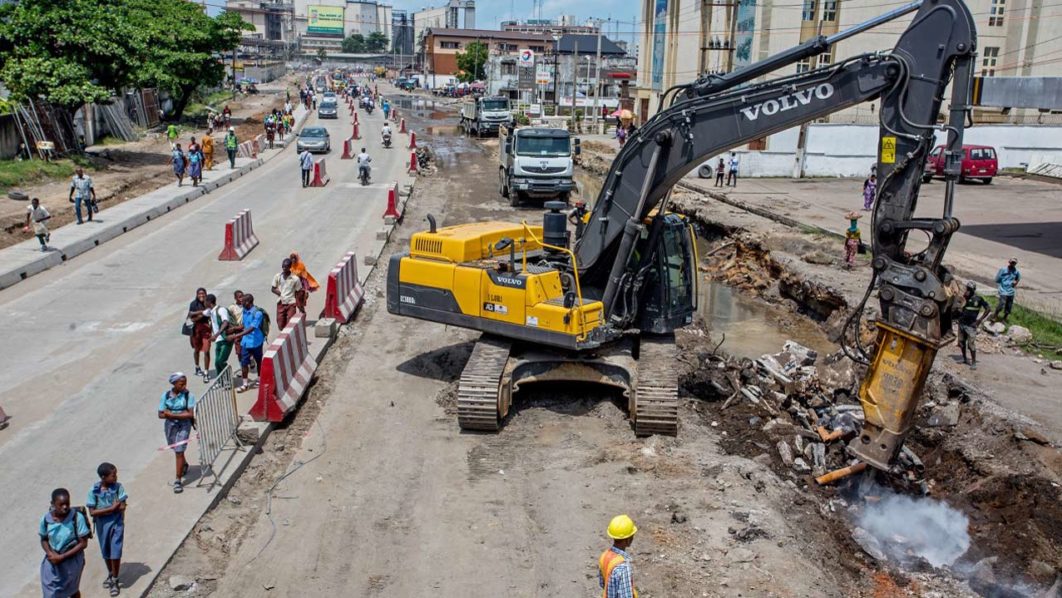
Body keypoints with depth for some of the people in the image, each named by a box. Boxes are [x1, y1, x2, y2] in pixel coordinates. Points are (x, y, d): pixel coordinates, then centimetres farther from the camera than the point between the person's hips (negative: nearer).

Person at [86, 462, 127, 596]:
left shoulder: (118, 487, -14)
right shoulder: (94, 490, -15)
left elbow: (122, 507, -14)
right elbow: (92, 512, -16)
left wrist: (104, 510, -19)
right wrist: (112, 508, -22)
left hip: (116, 523, -1)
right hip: (102, 524, 1)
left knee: (115, 552, -1)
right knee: (106, 552, 18)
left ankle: (115, 581, 16)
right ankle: (110, 574, 43)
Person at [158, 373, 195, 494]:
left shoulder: (188, 396, -14)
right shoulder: (166, 396, -8)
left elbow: (190, 414, -19)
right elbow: (161, 415, -8)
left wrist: (172, 414, -21)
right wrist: (181, 414, -19)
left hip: (184, 426, -3)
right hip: (170, 425, 3)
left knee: (179, 451, -9)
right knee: (176, 450, 21)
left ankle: (178, 480, -2)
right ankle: (184, 465, 53)